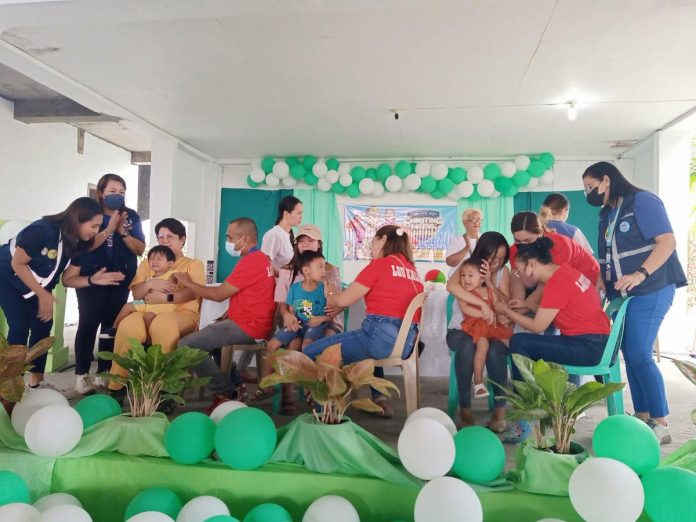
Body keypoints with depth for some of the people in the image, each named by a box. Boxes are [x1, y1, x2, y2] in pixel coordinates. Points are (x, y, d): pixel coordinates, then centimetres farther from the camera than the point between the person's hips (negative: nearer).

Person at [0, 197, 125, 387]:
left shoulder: (77, 243, -13)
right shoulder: (42, 230, -34)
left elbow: (66, 279, -9)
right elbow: (17, 264, -26)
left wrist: (92, 280, -27)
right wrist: (43, 295, -25)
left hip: (38, 284, 6)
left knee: (43, 326, -1)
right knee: (20, 326, -14)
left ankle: (36, 380, 9)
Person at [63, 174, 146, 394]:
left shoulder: (131, 216, 5)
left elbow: (140, 249, 0)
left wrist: (122, 231, -13)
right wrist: (109, 229, -20)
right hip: (91, 278, -3)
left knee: (112, 325, 5)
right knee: (89, 324, -7)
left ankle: (103, 373, 14)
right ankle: (82, 376, -1)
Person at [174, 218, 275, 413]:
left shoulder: (250, 261, -18)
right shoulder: (262, 258, 15)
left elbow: (219, 294, -15)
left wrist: (187, 282, -1)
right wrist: (226, 317, 8)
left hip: (247, 327, -11)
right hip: (251, 323, 11)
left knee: (186, 345, -13)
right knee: (206, 335, 29)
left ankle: (226, 393, -3)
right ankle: (234, 384, 19)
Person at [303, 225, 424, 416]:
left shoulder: (380, 264, -2)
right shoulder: (412, 270, 18)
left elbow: (343, 300, -1)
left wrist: (325, 298, 21)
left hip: (380, 335, -8)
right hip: (406, 342, 8)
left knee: (311, 353, -1)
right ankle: (379, 398, 27)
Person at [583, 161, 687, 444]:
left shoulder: (642, 201, -8)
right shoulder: (606, 215, 15)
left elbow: (668, 241, -15)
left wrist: (640, 275, -26)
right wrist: (600, 280, 3)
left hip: (650, 291, -8)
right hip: (622, 294, 8)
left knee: (639, 355, -12)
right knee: (631, 356, 7)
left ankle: (660, 424, 0)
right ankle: (642, 418, 16)